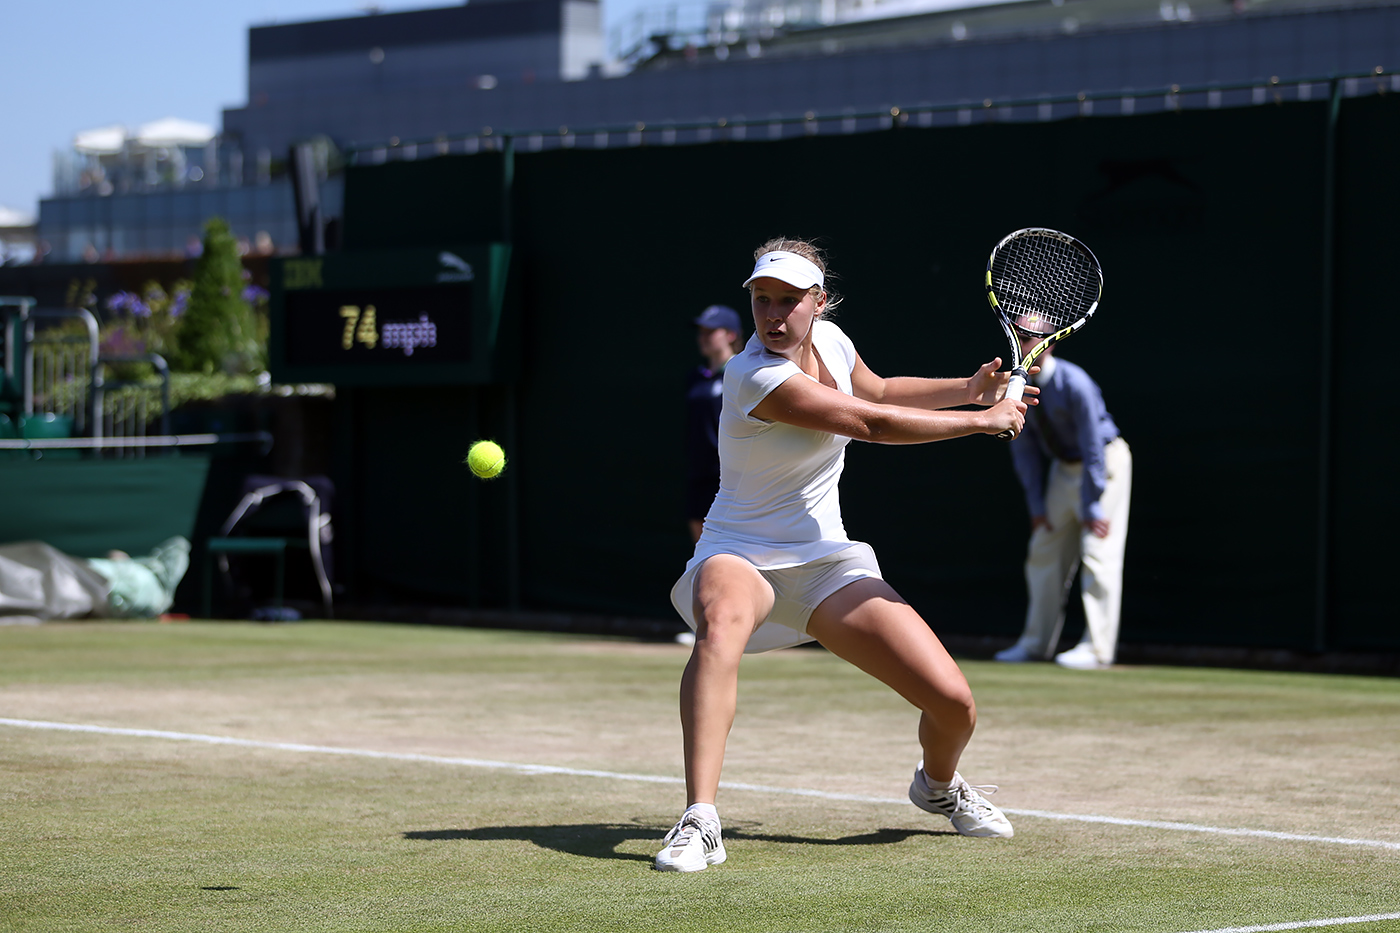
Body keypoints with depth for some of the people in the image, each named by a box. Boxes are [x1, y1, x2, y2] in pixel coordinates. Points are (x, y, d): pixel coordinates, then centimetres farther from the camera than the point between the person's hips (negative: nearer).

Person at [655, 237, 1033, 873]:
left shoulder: (829, 339, -1)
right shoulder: (756, 377, -24)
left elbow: (878, 391, 23)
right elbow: (871, 423, -24)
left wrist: (967, 387, 10)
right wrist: (983, 419, -15)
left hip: (827, 560, 6)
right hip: (740, 557, -6)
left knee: (953, 703, -6)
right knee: (720, 626, -44)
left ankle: (937, 784, 32)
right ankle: (699, 823, -47)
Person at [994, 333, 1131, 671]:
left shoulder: (1074, 384, -26)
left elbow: (1093, 447, -25)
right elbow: (1025, 448, 3)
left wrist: (1092, 507, -25)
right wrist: (1037, 505, -1)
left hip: (1103, 465, -7)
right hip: (1064, 467, 7)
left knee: (1097, 554, -13)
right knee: (1044, 553, 8)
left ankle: (1097, 649, -13)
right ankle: (1035, 645, 16)